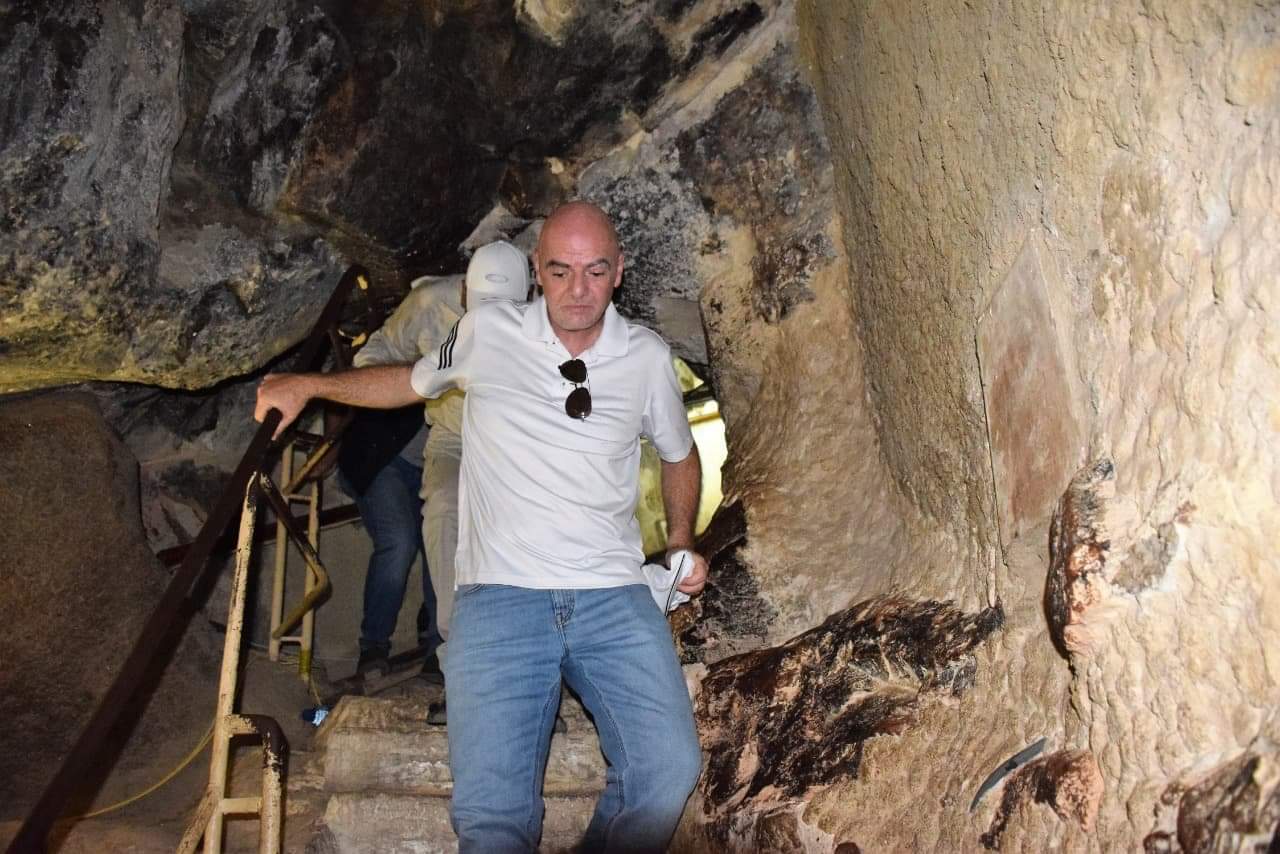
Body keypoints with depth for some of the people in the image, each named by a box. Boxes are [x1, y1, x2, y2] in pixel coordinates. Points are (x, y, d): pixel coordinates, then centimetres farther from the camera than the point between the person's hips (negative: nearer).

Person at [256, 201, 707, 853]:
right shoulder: (486, 332, 6)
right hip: (500, 597, -1)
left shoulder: (647, 357, 10)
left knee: (669, 772, -20)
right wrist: (308, 384, 21)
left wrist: (681, 543, 16)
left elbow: (680, 456, 27)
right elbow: (413, 382, 26)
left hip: (614, 597, 2)